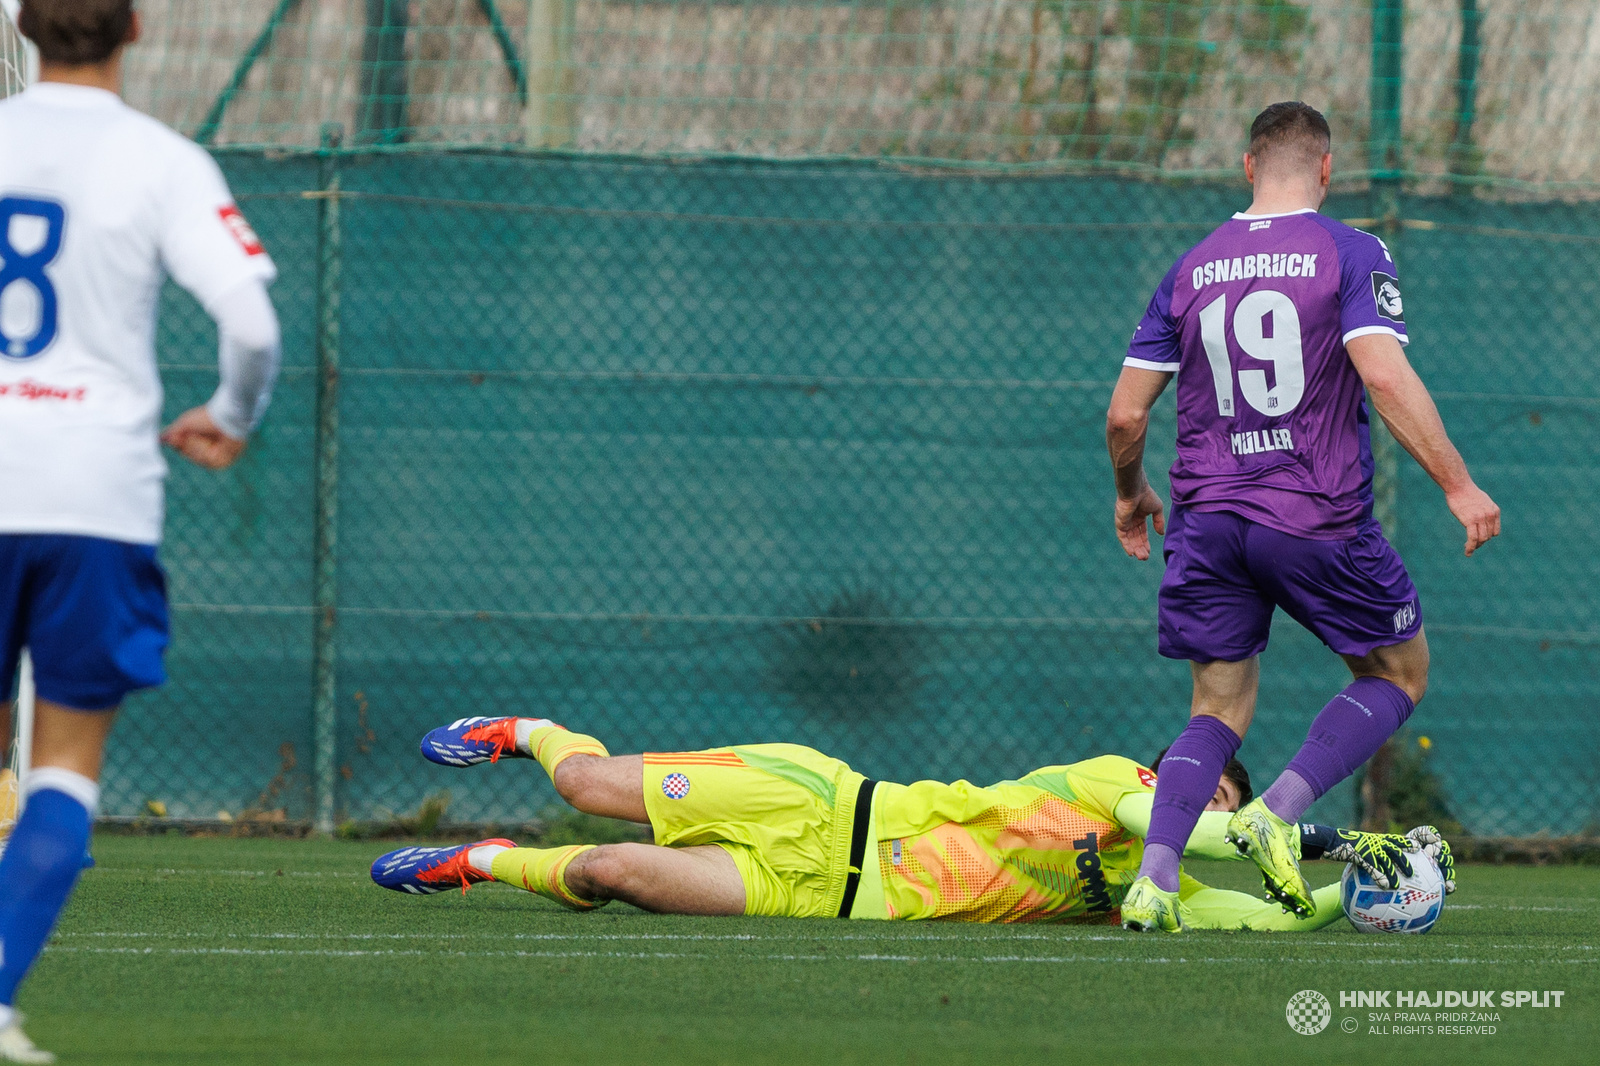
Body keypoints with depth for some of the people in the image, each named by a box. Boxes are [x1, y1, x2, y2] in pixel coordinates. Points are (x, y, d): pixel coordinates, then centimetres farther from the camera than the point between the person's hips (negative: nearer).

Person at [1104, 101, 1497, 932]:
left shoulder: (1190, 270, 9)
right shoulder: (1350, 255, -4)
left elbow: (1125, 412, 10)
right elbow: (1382, 373, -18)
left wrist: (1131, 496, 28)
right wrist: (1457, 483, -14)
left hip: (1210, 519, 4)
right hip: (1319, 516, -4)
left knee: (1219, 710, 13)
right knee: (1399, 674, 16)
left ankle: (1154, 877, -10)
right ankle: (1278, 812, -6)